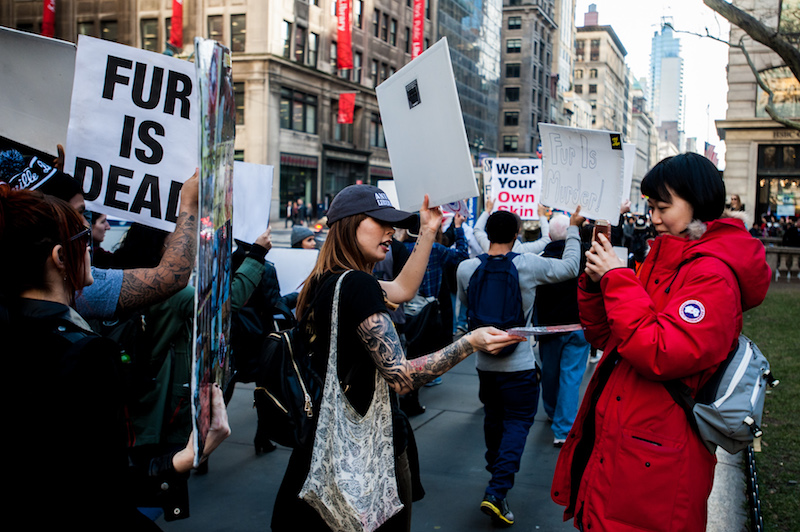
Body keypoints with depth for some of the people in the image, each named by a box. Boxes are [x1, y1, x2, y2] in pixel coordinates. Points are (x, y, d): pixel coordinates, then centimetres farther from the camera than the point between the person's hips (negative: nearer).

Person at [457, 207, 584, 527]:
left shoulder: (466, 268, -7)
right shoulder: (529, 265, -17)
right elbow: (570, 267, -3)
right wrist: (573, 229, 8)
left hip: (485, 362, 4)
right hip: (519, 365, -4)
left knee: (493, 417, 22)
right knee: (517, 423, 3)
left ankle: (495, 465, 44)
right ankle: (497, 492, -7)